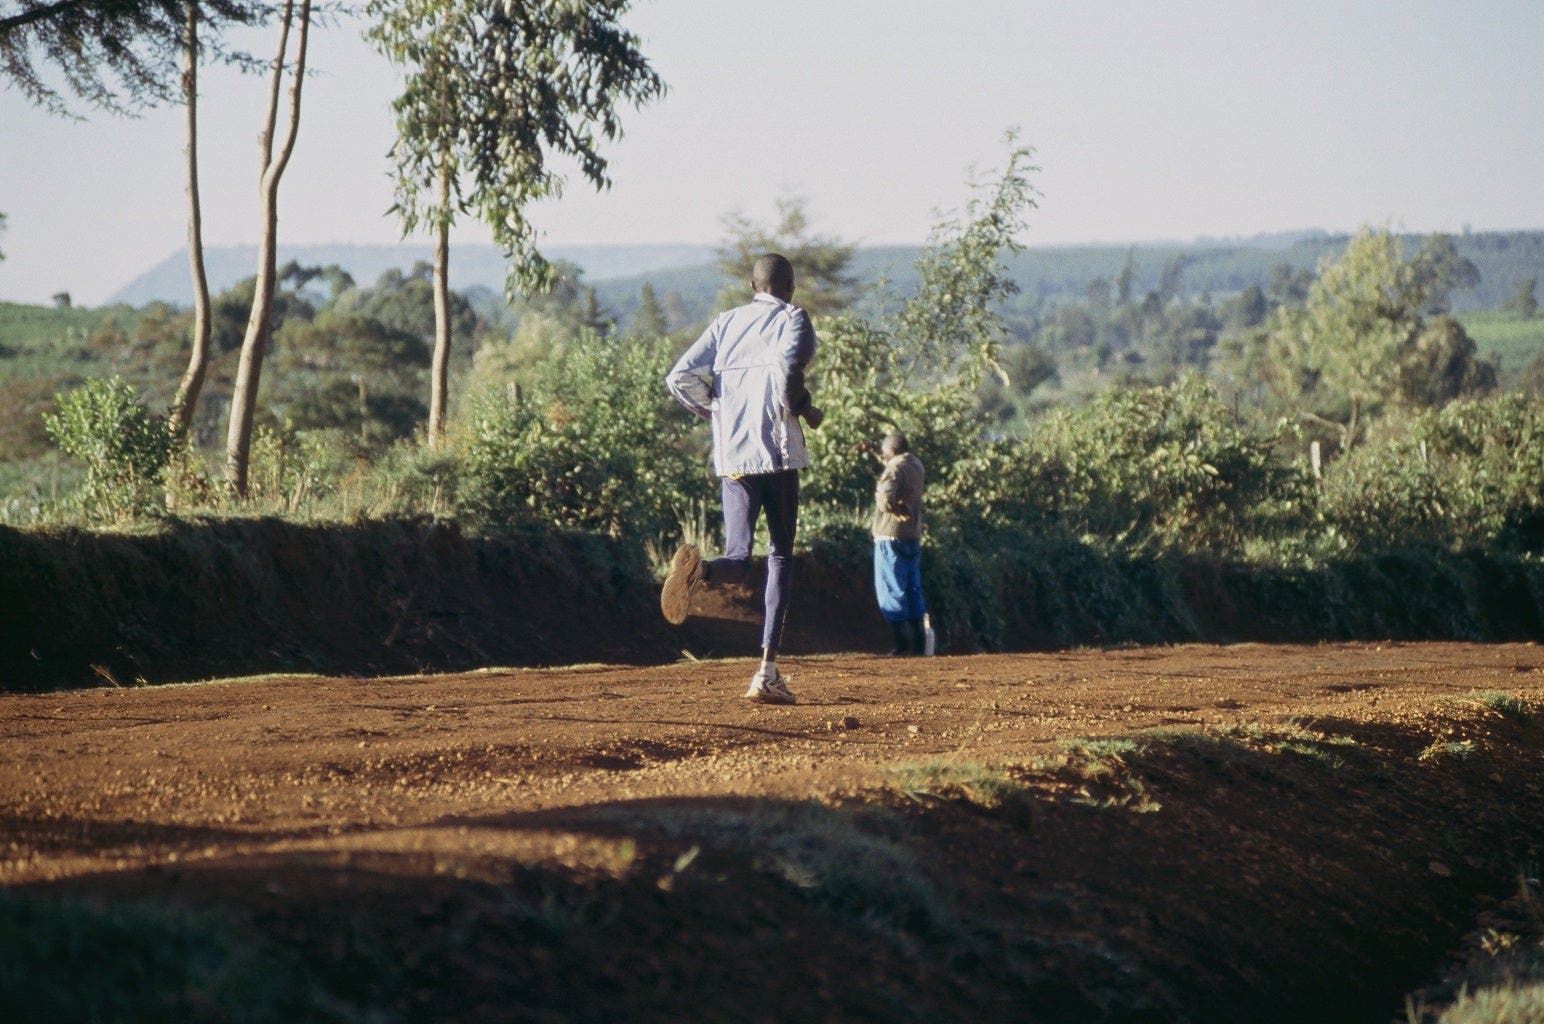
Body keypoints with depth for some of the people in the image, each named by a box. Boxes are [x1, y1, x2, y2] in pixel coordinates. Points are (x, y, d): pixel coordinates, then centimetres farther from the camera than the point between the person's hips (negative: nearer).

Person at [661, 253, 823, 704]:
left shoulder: (726, 322, 15)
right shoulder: (793, 318, 3)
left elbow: (680, 378, 5)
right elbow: (787, 365, -19)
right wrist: (805, 408, -1)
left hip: (731, 458, 3)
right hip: (778, 451, -3)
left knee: (738, 560, 4)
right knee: (780, 556, 9)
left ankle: (698, 569, -35)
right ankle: (767, 673, -1)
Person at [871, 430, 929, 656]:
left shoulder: (895, 469, -15)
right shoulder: (917, 465, 10)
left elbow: (886, 499, -30)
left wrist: (899, 511, -12)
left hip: (891, 536, -8)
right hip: (914, 536, 8)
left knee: (891, 590, -5)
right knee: (913, 589, 13)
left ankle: (901, 643, -10)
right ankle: (918, 642, 14)